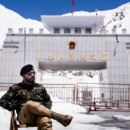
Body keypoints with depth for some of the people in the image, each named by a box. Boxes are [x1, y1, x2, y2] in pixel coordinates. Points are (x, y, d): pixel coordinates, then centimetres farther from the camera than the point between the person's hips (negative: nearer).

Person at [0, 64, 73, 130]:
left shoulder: (40, 87, 20)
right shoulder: (16, 88, 14)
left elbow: (48, 101, 28)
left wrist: (45, 108, 4)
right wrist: (14, 106, -5)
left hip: (39, 116, 2)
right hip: (24, 116, -1)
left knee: (46, 121, -37)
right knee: (30, 104, -36)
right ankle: (59, 117, -32)